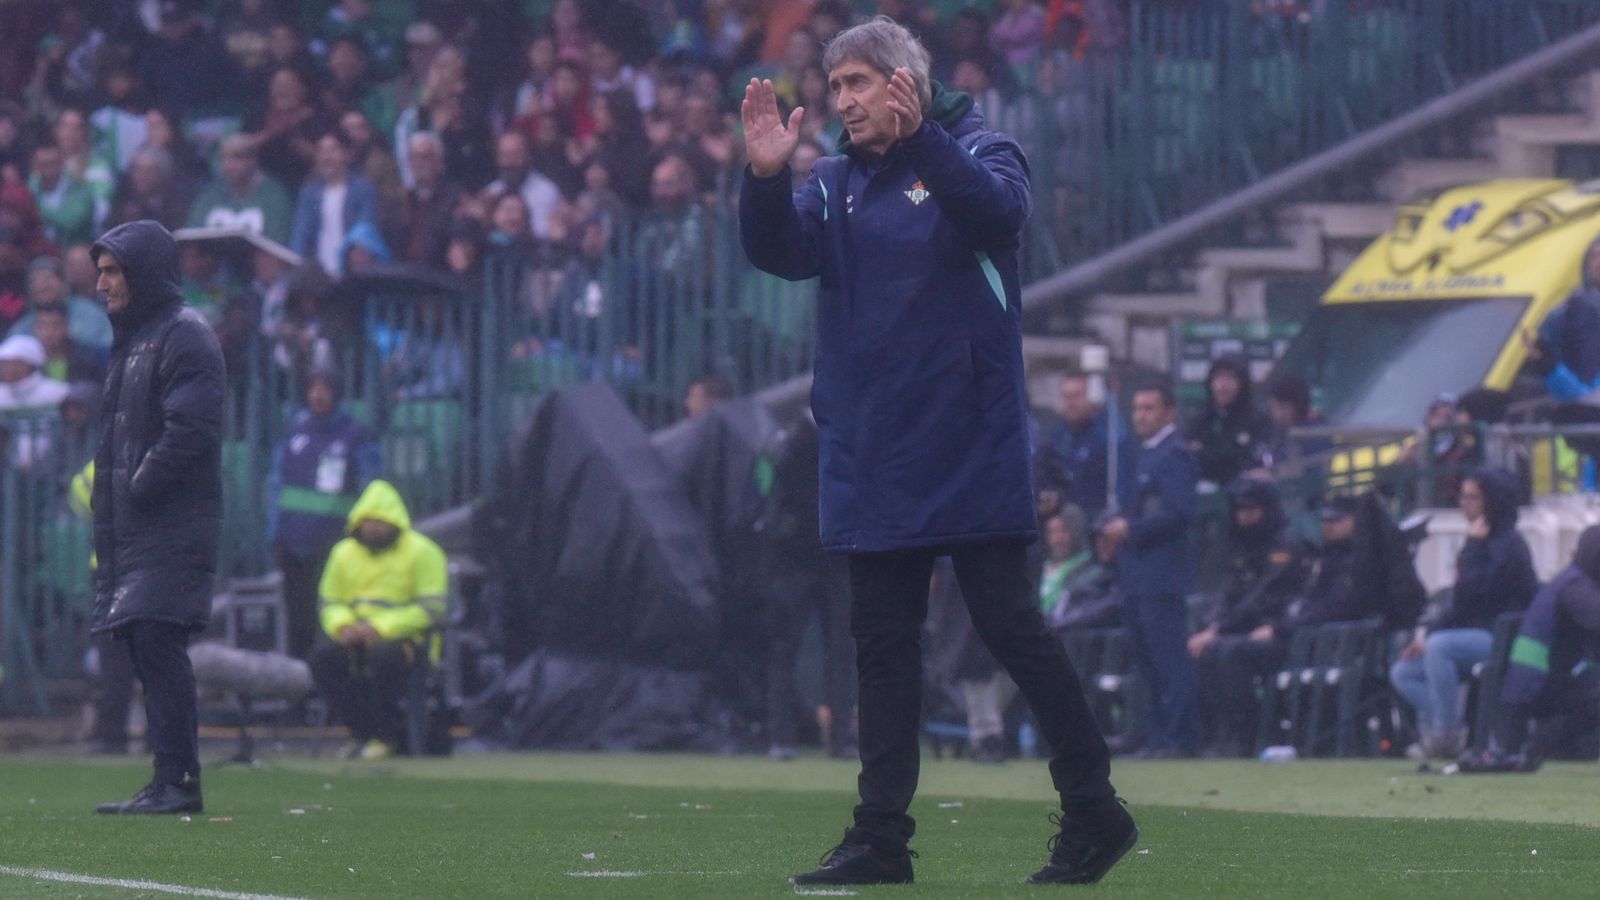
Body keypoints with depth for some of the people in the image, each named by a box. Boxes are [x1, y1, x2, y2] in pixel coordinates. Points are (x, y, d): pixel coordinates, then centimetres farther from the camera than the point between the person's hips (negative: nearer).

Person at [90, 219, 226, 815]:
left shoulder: (185, 336, -9)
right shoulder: (131, 338, 21)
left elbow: (190, 430, -19)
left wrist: (137, 488, -14)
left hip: (175, 526, -9)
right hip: (134, 531, 9)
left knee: (157, 642, -15)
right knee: (147, 649, 7)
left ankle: (177, 781, -16)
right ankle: (171, 781, 9)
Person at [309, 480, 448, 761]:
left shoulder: (422, 553, -5)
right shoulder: (345, 553, 12)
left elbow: (430, 609, -12)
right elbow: (330, 602, 14)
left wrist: (379, 628, -21)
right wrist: (343, 626, -12)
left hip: (405, 637, -5)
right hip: (357, 638, 5)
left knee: (382, 657, -38)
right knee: (323, 656, -24)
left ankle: (387, 736, -19)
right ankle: (361, 732, -11)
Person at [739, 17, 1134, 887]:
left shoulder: (974, 151, -2)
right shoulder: (835, 184, 12)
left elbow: (998, 209, -23)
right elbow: (782, 252, -3)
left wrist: (920, 138, -36)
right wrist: (764, 178, -22)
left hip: (970, 449, -6)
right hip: (870, 460, 6)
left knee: (1010, 624, -5)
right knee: (882, 645, 7)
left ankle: (1093, 810, 4)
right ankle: (881, 837, 10)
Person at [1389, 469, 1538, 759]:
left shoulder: (1508, 544, -9)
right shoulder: (1485, 542, 19)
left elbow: (1471, 593, -21)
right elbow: (1461, 605, 20)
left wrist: (1473, 545, -11)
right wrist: (1427, 636, 9)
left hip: (1502, 638, -10)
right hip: (1475, 636, 10)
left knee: (1440, 646, -34)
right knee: (1402, 673, 3)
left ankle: (1445, 735, -28)